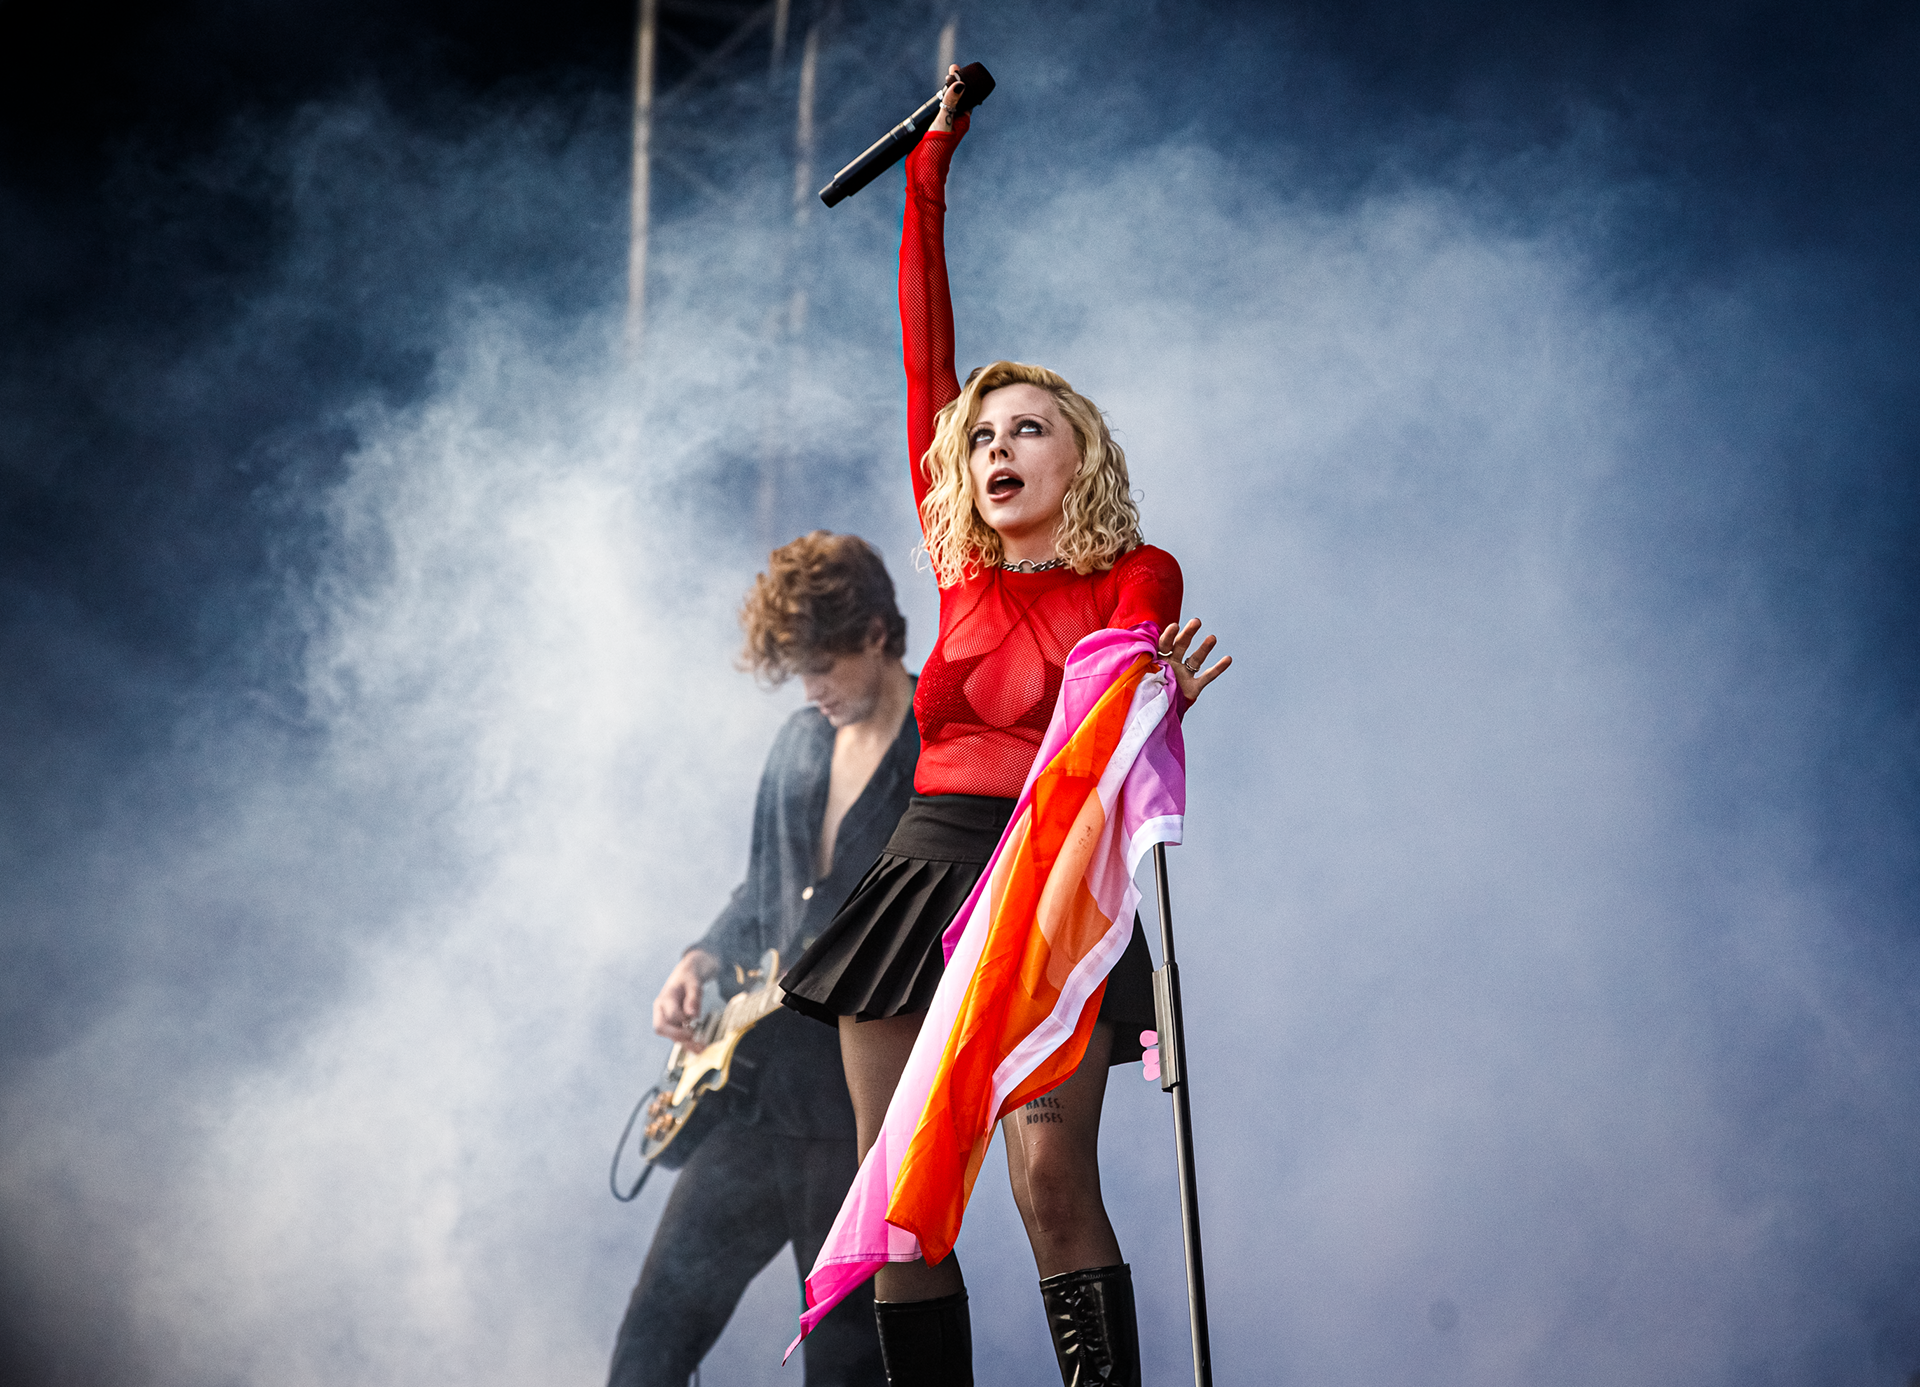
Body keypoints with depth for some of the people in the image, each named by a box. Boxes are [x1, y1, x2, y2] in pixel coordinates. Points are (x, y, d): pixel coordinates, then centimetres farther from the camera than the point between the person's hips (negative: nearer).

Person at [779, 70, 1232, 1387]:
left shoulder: (1139, 579, 3)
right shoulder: (965, 569, 14)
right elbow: (926, 363, 17)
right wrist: (932, 170, 20)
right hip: (925, 870, 5)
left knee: (1054, 1181, -18)